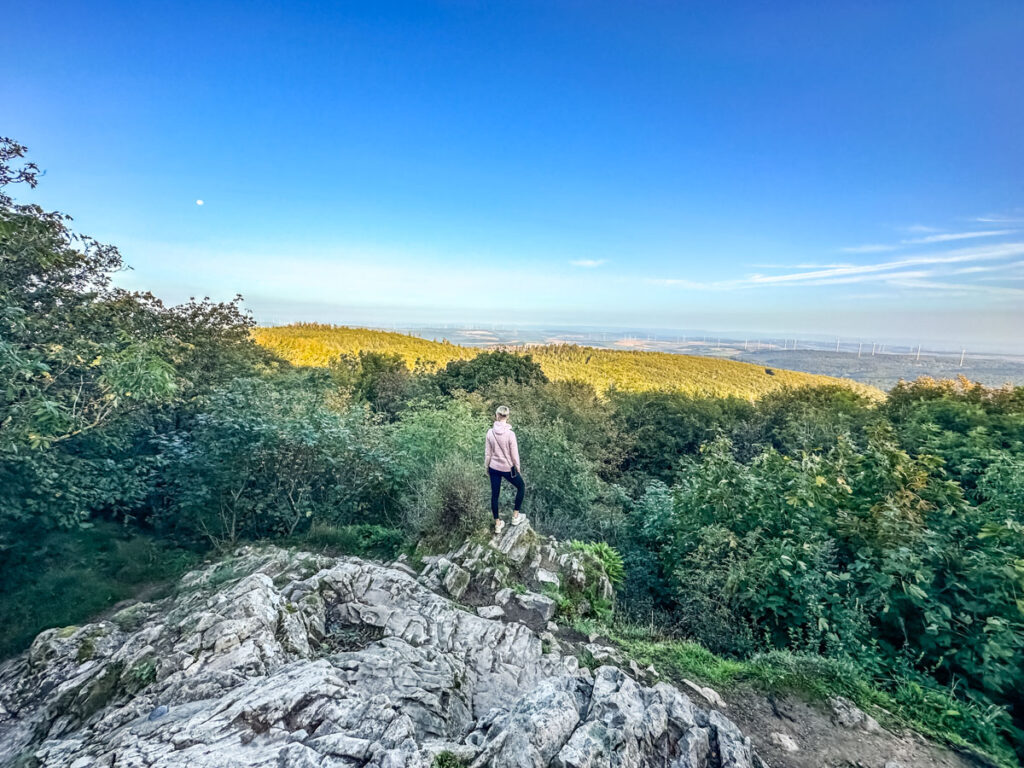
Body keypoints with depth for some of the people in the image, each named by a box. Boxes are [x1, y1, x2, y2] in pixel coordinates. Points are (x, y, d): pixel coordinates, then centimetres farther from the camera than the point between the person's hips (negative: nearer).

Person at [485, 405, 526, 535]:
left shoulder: (490, 432, -10)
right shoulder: (510, 434, -21)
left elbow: (488, 453, -1)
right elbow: (514, 455, -13)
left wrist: (487, 466, 14)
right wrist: (518, 468, 3)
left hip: (494, 468, 3)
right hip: (507, 468, -3)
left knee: (495, 494, 16)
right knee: (521, 486, 23)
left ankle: (497, 524, 26)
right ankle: (515, 516, 30)